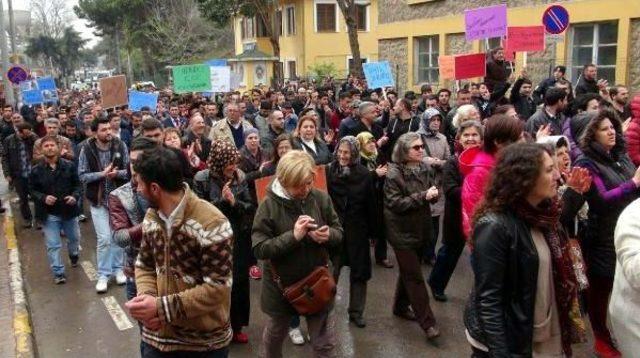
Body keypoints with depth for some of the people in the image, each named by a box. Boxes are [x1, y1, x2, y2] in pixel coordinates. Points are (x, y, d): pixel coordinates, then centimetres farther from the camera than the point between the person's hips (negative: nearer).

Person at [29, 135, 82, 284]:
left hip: (69, 210, 2)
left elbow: (77, 184, 3)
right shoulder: (36, 170, -7)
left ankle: (73, 255, 52)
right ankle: (58, 273, 11)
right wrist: (43, 198, -17)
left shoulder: (69, 166, -5)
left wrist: (75, 196, -16)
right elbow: (31, 190, 1)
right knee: (53, 245, 1)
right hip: (49, 214, -2)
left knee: (74, 238, 22)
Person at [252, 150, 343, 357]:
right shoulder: (269, 205, -18)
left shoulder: (321, 199, -10)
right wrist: (293, 236, -32)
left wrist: (328, 235, -24)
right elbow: (259, 249, -21)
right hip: (281, 285, -1)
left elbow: (339, 233, -1)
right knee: (274, 337, 25)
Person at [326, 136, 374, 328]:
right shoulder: (328, 171, -6)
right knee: (331, 271, 4)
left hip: (357, 230, 2)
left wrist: (371, 231, -1)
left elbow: (370, 205, -2)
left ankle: (356, 311, 26)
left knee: (359, 271, 11)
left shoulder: (364, 174, -3)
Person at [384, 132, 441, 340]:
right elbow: (395, 203, -21)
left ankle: (401, 306, 38)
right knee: (415, 276, -3)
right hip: (403, 231, -7)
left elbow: (430, 196, 10)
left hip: (420, 228, 7)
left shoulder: (424, 168, 3)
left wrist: (434, 194, -14)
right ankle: (427, 322, 3)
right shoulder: (394, 173, -16)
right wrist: (423, 196, -26)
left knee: (408, 271, 20)